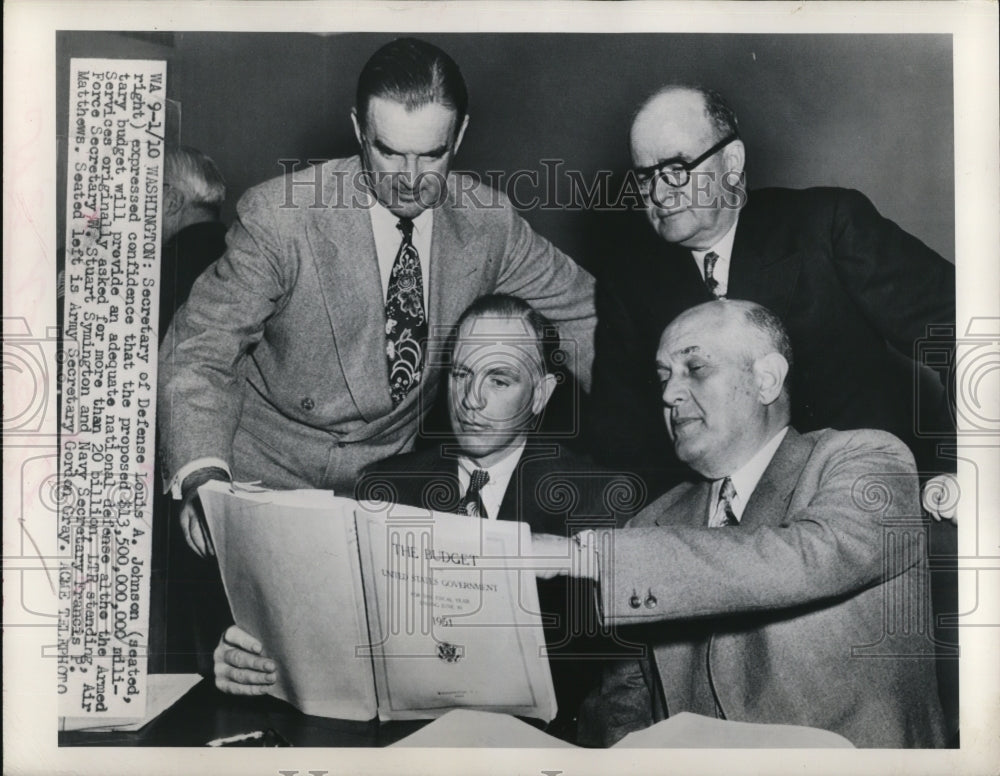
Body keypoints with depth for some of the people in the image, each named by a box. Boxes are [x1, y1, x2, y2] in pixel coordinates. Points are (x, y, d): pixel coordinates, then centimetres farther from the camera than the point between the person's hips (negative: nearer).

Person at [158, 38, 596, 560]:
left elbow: (582, 309, 6)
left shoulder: (486, 219, -6)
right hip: (266, 475, -2)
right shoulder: (278, 218, -17)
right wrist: (203, 478, -33)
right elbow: (197, 355, -15)